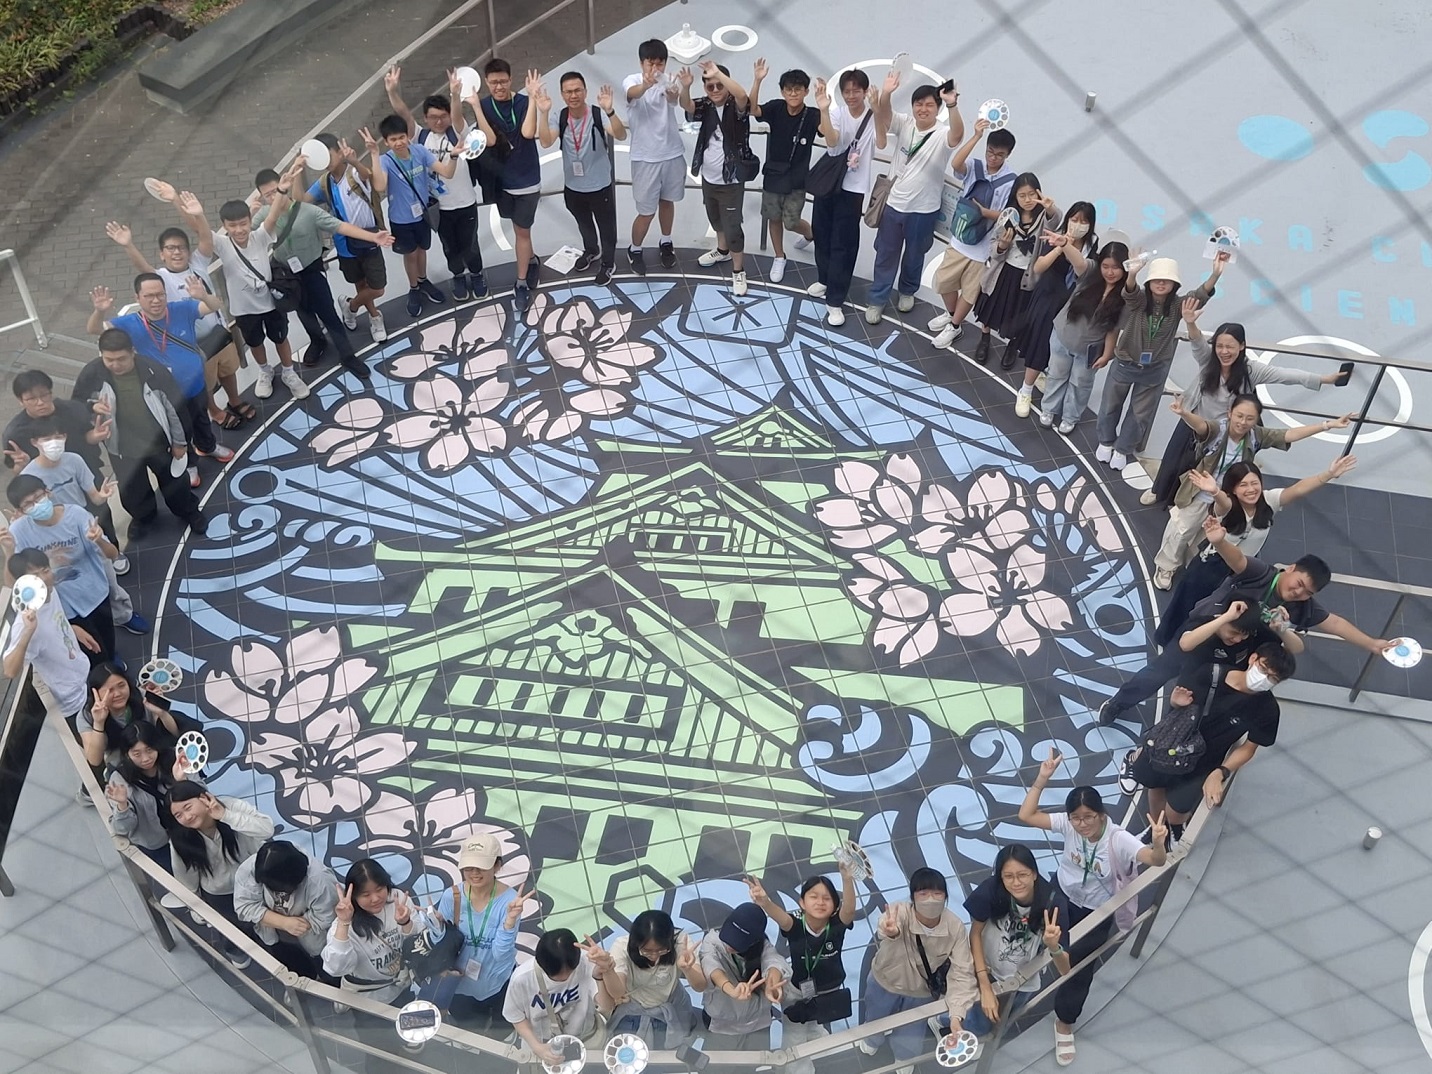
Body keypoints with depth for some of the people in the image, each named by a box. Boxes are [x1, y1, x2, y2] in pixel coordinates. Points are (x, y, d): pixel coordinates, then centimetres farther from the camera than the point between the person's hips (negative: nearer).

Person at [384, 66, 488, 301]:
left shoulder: (458, 132, -11)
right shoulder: (420, 136, -6)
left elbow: (457, 115, -32)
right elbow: (403, 113, -19)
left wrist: (455, 95, -55)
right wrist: (392, 91, -38)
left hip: (465, 203, -2)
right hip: (438, 206, 2)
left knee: (469, 244, 15)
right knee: (450, 247, 18)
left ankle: (476, 275, 41)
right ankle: (458, 277, 42)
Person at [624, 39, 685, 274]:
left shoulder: (669, 81, -5)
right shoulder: (632, 81, -13)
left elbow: (675, 100, -28)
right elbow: (632, 93, -38)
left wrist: (674, 96, -54)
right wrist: (646, 85, -62)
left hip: (673, 153, 3)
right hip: (646, 157, -3)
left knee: (667, 200, 21)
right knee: (646, 211, 2)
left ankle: (666, 243, 43)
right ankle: (635, 250, 26)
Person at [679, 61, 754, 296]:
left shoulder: (736, 107, -14)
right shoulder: (705, 106, -2)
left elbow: (742, 95, -38)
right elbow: (686, 105, -22)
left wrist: (718, 74, -46)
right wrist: (685, 86, -43)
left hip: (731, 180, -6)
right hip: (708, 178, 6)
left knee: (732, 227, -3)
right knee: (715, 219, 26)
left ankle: (738, 271, 11)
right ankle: (722, 250, 51)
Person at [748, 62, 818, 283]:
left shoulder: (812, 115, -15)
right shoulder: (775, 108, -11)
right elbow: (752, 110, -28)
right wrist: (757, 80, -42)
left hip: (797, 180, -2)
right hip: (772, 175, 2)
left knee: (791, 222, 1)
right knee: (773, 218, 15)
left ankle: (810, 232, 37)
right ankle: (779, 258, 36)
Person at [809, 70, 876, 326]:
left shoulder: (874, 116, -9)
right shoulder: (836, 112, -6)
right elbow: (831, 140, -24)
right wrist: (823, 110, -37)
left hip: (853, 187, -3)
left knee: (843, 244, -2)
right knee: (821, 234, 18)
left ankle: (835, 301, 3)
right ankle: (825, 280, 42)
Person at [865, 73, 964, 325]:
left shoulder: (942, 133, -15)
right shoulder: (904, 123, -6)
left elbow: (957, 136, -38)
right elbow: (882, 115, -24)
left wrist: (952, 106, -57)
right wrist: (886, 93, -46)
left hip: (924, 210, -2)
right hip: (893, 203, 2)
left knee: (914, 255, 18)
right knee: (886, 254, 12)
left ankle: (907, 291, 43)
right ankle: (877, 300, 25)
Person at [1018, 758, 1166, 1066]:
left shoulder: (1118, 839, -31)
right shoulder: (1068, 825, -22)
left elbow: (1155, 860, -45)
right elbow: (1026, 815, -24)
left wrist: (1159, 844, -69)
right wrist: (1042, 778, -34)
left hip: (1096, 912, -3)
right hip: (1062, 895, 3)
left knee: (1079, 966, 0)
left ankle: (1064, 1023, 23)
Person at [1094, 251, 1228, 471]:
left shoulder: (1177, 305, -16)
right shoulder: (1138, 300, -21)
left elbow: (1200, 295, -33)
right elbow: (1129, 290, -43)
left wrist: (1215, 274, -54)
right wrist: (1133, 273, -68)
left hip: (1155, 371, 1)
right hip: (1125, 364, -1)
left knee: (1140, 413, 17)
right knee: (1111, 405, 19)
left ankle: (1122, 449, 41)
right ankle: (1106, 442, 46)